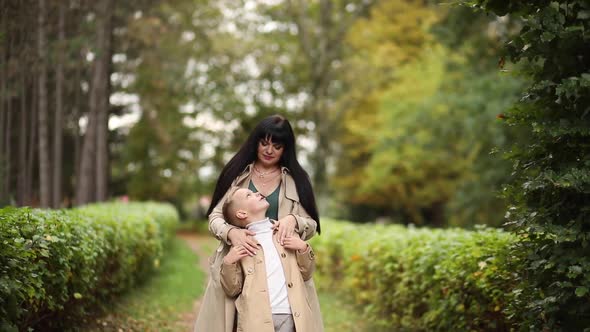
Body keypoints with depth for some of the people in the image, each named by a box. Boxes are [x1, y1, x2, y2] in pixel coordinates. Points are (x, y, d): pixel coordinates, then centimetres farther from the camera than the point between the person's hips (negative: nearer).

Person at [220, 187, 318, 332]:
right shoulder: (241, 242, 4)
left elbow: (306, 274, 17)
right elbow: (232, 290, 5)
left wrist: (303, 248, 1)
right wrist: (228, 263, -9)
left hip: (290, 316, 2)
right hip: (257, 319, -2)